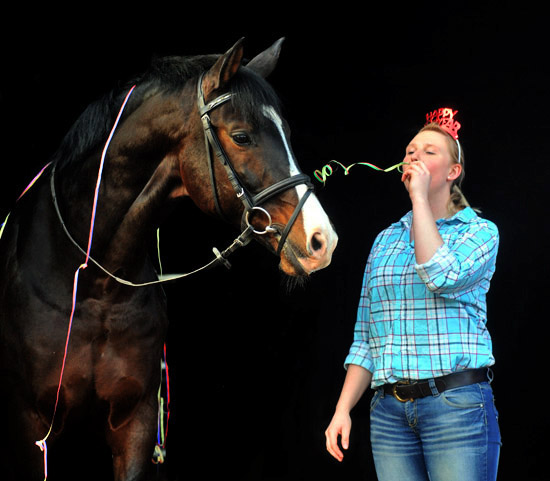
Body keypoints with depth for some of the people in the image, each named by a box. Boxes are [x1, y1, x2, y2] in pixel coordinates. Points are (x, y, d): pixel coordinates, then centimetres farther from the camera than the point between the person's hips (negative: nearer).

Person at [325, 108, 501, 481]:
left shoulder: (480, 232, 4)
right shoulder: (386, 240, 17)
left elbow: (443, 276, -19)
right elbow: (365, 339, 16)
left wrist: (419, 197, -10)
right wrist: (343, 409, 6)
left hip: (457, 405, -4)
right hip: (390, 409, 5)